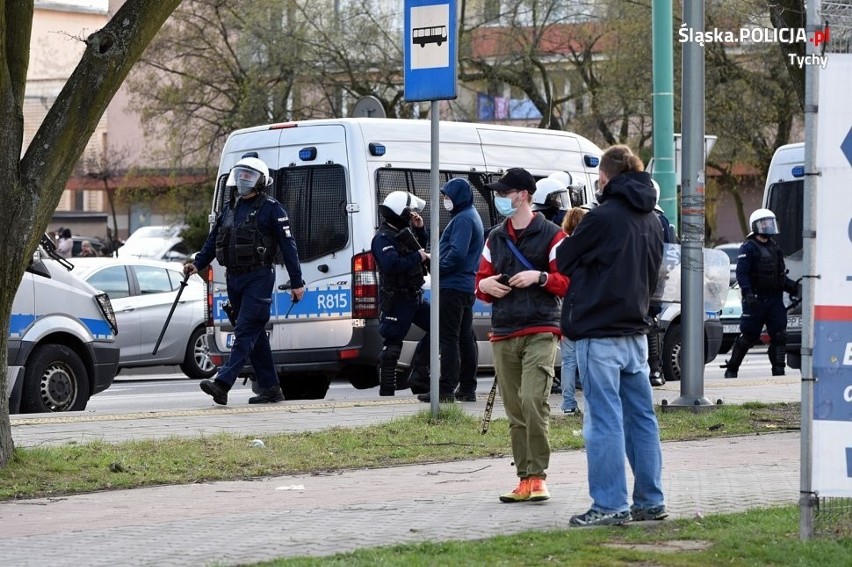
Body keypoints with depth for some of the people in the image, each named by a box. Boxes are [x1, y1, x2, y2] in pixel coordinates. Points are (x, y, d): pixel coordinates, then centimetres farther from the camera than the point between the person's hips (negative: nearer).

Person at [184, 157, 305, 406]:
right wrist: (197, 264, 4)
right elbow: (213, 241, 19)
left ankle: (222, 384, -26)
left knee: (245, 332, -14)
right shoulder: (229, 208, 16)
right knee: (255, 336, 10)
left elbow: (288, 246, -5)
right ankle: (270, 389, 15)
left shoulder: (271, 209, -4)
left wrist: (296, 282, -8)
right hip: (234, 279, 8)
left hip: (258, 279, -8)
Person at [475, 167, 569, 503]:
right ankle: (525, 479, 8)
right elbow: (481, 280, 25)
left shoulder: (550, 235, 1)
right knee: (514, 412, 4)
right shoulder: (495, 238, 20)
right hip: (503, 336, 6)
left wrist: (539, 277, -17)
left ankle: (537, 477, -14)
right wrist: (484, 284, 2)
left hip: (540, 333, -6)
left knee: (533, 400, -19)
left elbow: (567, 282, -1)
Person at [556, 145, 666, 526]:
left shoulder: (603, 217, -14)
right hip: (636, 332, 7)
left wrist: (569, 235, 17)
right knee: (641, 417, 11)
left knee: (604, 420, -5)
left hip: (599, 334, -7)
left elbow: (564, 260, -2)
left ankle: (610, 505, -6)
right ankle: (650, 501, 14)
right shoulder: (651, 221, 10)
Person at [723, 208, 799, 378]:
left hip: (774, 299, 6)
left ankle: (778, 371, 0)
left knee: (779, 335, -3)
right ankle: (731, 369, 9)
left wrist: (793, 287, 9)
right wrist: (747, 293, -26)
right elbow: (741, 273, -14)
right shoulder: (748, 248, -5)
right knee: (748, 336, -2)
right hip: (755, 299, -6)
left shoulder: (774, 247, 19)